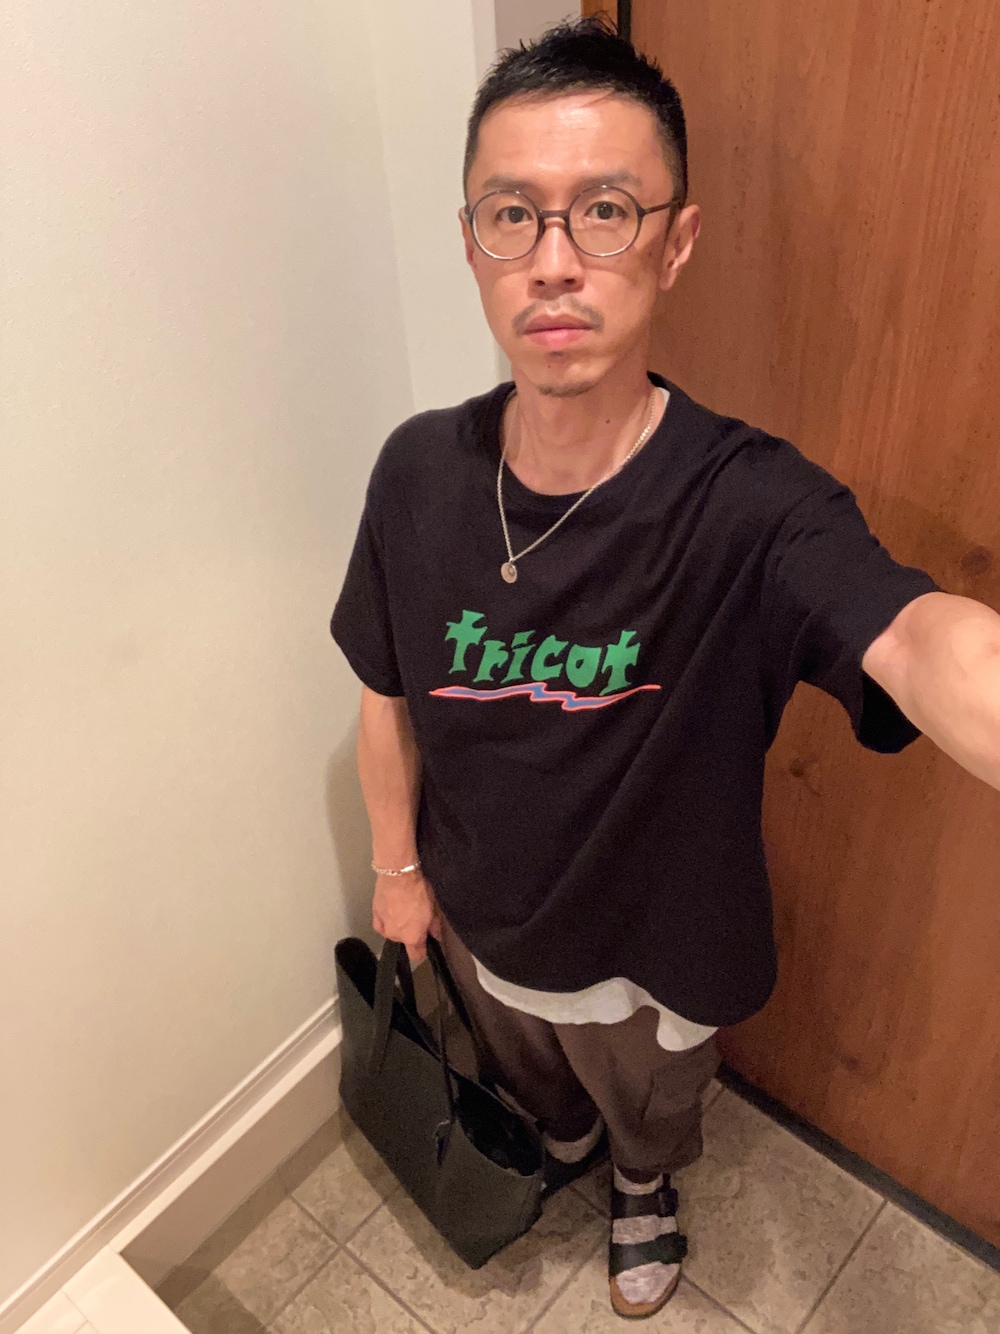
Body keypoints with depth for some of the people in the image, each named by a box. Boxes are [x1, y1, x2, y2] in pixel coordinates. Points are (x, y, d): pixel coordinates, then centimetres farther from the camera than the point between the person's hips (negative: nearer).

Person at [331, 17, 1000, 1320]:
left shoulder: (750, 506, -33)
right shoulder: (419, 474, -20)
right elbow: (389, 693, -6)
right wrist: (398, 864, 4)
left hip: (657, 954, -2)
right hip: (483, 922, 3)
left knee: (651, 1108, 32)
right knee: (533, 1081, 36)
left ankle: (645, 1191, 69)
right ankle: (563, 1143, 72)